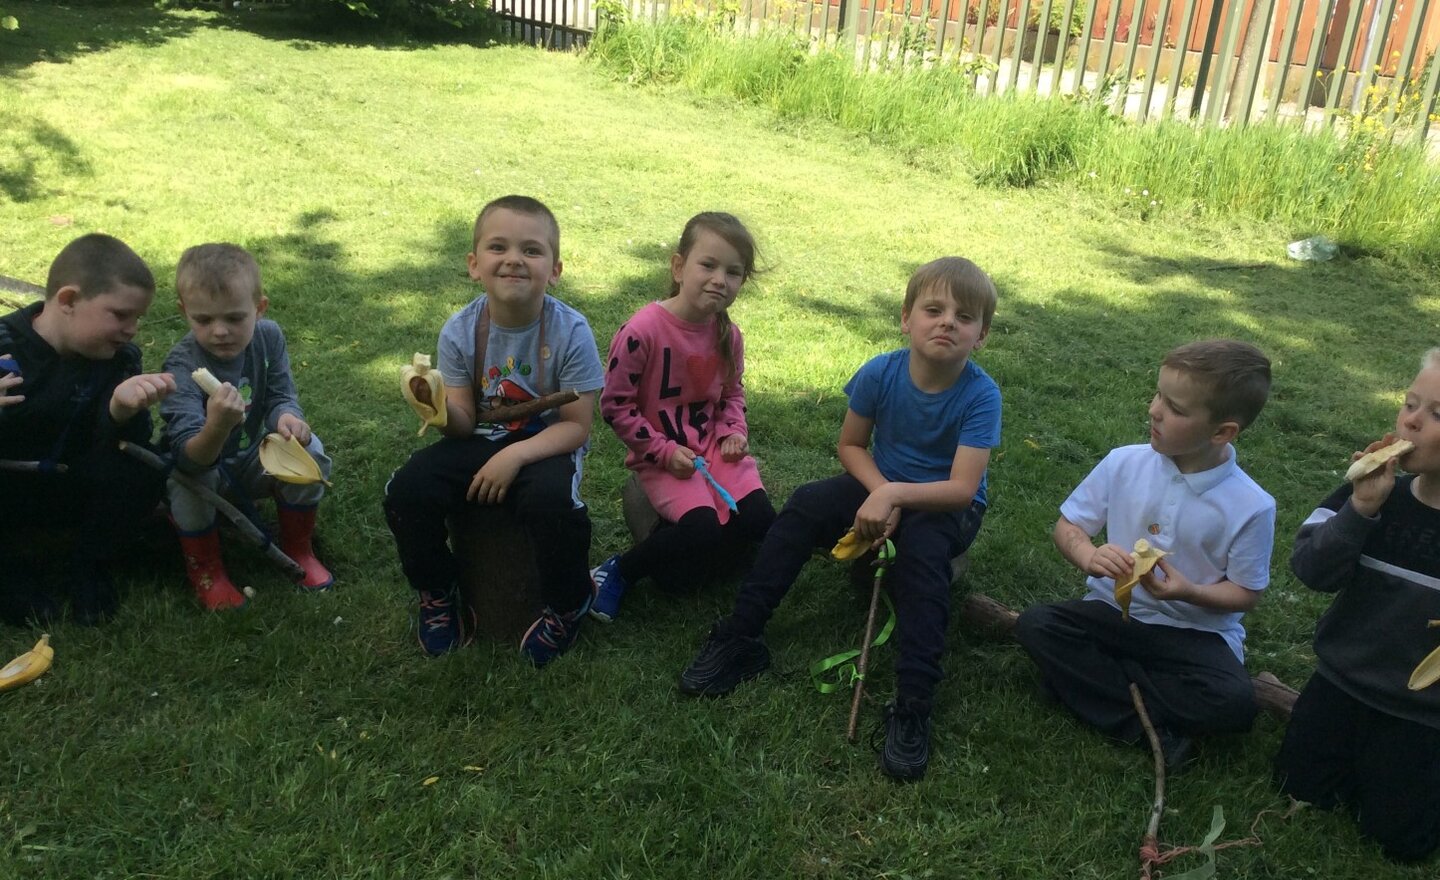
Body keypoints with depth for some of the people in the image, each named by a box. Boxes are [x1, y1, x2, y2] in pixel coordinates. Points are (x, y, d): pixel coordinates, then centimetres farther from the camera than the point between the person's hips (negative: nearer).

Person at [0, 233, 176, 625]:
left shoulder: (120, 357, -10)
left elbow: (129, 447, -22)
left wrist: (123, 410, -45)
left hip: (72, 493, 2)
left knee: (142, 471, -25)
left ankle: (84, 566, -1)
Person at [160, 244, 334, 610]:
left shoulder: (268, 337, -16)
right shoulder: (182, 364, -31)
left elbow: (281, 395, -11)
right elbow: (188, 457, -41)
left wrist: (286, 417, -37)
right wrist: (216, 427, -64)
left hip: (249, 462, 4)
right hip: (200, 463, -4)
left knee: (309, 451, -22)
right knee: (187, 478, -36)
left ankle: (297, 548, 1)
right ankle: (204, 566, -8)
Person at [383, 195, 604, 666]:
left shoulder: (569, 332, -16)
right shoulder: (460, 331, -8)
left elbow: (577, 425, -14)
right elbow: (463, 423, -5)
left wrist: (516, 455, -27)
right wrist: (441, 409, -28)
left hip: (546, 445, -3)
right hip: (482, 440, 4)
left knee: (550, 500, -35)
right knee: (406, 490, -18)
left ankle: (567, 606, -3)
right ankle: (438, 593, 11)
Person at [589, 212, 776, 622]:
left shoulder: (728, 335, 0)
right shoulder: (643, 331, -19)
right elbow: (615, 405, -13)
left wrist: (735, 432, -2)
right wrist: (664, 451, -15)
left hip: (713, 446, 6)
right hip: (662, 457, -6)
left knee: (758, 518, -13)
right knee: (701, 528, -25)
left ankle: (671, 570, 6)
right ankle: (619, 571, -1)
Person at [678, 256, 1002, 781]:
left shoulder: (980, 395, -22)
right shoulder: (880, 373, -14)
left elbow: (962, 488, -26)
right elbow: (851, 445, -2)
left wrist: (895, 496, -38)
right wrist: (880, 492, -19)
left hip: (945, 506, -3)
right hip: (882, 487, 4)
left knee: (922, 545, -36)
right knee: (807, 503, -21)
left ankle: (912, 704, -37)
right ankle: (738, 639, -19)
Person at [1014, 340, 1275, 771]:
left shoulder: (1252, 507, -13)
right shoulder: (1125, 464, -7)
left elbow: (1245, 594, -4)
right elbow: (1067, 526, 1)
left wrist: (1189, 592, -24)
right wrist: (1089, 556, -22)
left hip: (1194, 630, -2)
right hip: (1114, 610, 3)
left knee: (1233, 703, -30)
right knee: (1035, 625, -23)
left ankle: (1090, 679, -13)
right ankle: (1156, 727, -19)